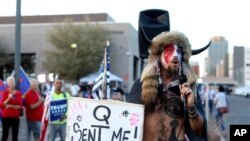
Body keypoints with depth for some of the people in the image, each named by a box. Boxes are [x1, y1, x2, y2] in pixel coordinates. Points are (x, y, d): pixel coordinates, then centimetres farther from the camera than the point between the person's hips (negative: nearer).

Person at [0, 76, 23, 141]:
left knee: (15, 135, 6)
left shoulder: (18, 93, 6)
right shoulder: (5, 92, -3)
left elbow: (20, 106, 1)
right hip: (6, 116, -3)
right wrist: (9, 98, -18)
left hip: (15, 117, 3)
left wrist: (11, 106, -11)